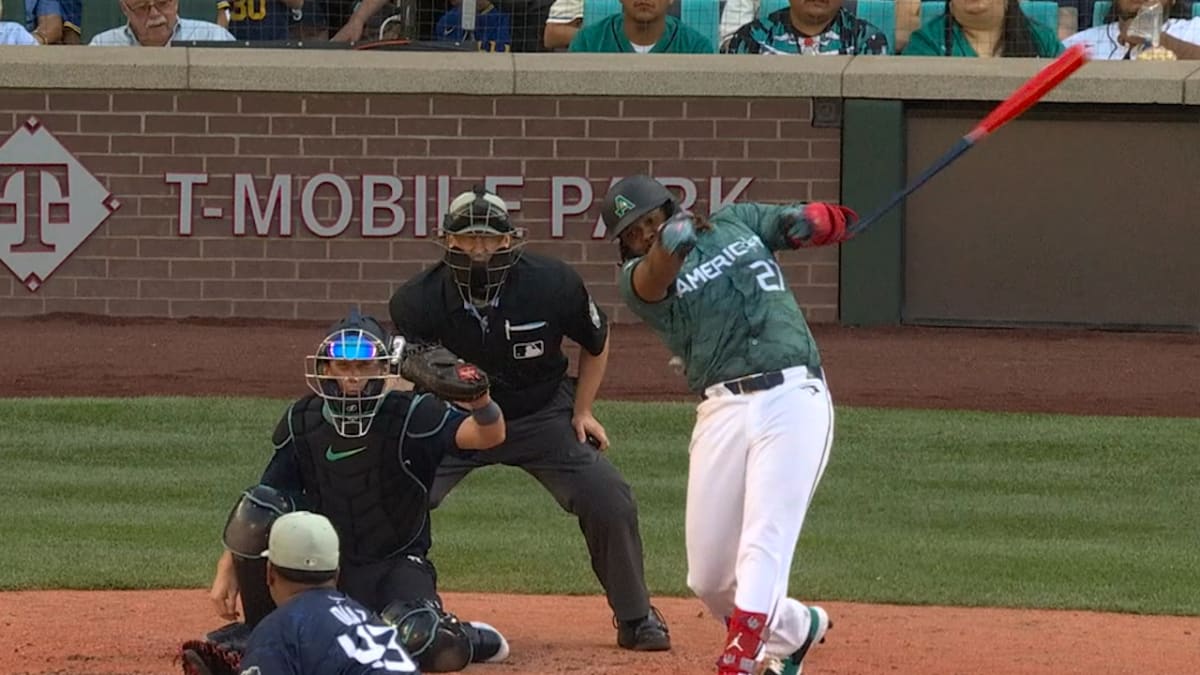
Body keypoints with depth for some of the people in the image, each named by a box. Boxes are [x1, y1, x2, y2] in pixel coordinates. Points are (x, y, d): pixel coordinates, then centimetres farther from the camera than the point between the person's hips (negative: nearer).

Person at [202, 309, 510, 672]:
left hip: (396, 567, -4)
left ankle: (465, 639, 6)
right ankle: (259, 629, -1)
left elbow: (490, 435, -32)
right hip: (325, 562, 4)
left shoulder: (411, 417, -16)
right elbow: (258, 504, 1)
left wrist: (480, 402, -55)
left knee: (424, 645, -34)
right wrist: (227, 570, -8)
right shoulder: (303, 422, -5)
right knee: (258, 506, -21)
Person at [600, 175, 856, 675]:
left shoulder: (738, 223, 17)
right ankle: (795, 628, 33)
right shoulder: (639, 278, 8)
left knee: (763, 544, -18)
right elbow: (654, 276, -18)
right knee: (709, 578, 5)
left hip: (794, 397, -2)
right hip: (723, 412, 2)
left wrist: (809, 222, -2)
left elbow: (833, 222, 23)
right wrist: (670, 244, -41)